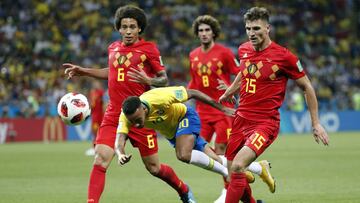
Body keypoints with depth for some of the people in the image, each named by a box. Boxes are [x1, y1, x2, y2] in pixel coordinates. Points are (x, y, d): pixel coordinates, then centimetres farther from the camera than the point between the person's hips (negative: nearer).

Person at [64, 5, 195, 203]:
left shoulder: (148, 49, -5)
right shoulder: (113, 48, 9)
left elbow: (164, 79, -4)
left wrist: (147, 80, -24)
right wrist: (84, 71, 24)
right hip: (113, 115, 4)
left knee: (153, 168, 7)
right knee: (100, 160, -16)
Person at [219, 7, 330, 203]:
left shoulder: (284, 56, -12)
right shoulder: (244, 50, 4)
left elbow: (307, 87, -2)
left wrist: (316, 123, 0)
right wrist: (227, 93, 36)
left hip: (266, 123, -6)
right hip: (241, 119, 6)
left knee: (237, 166, -26)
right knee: (233, 176, 6)